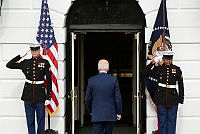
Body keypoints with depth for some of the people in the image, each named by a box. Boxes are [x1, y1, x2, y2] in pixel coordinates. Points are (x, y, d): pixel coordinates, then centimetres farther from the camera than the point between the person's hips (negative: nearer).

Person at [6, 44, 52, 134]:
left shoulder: (45, 63, 0)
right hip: (28, 95, 2)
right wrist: (20, 56, -2)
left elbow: (49, 81, 0)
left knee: (40, 119, 4)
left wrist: (48, 97, -4)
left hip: (40, 94, -2)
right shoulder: (25, 63, 6)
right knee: (30, 119, 7)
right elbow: (9, 65, 4)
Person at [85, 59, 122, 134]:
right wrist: (119, 112, 7)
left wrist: (90, 111, 19)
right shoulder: (113, 80, -4)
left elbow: (88, 99, 3)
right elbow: (118, 98, -4)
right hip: (110, 115, 1)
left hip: (97, 116, -1)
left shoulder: (91, 80, -2)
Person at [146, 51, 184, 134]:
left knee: (172, 120, 3)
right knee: (162, 120, 4)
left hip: (173, 98, 0)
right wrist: (152, 63, -13)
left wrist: (181, 98, 2)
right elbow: (146, 73, -1)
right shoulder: (158, 68, 4)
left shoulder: (176, 69, 4)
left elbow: (181, 85, 6)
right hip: (161, 98, 0)